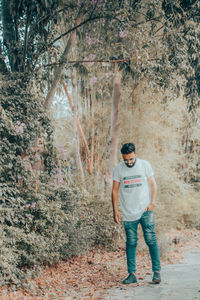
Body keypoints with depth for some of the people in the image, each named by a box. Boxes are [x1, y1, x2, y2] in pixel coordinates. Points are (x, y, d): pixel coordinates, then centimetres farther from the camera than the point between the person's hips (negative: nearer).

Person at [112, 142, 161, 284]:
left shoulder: (145, 165, 1)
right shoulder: (118, 169, 2)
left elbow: (153, 184, 4)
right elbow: (115, 190, 7)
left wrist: (152, 202, -8)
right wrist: (115, 210, 3)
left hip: (145, 210, -1)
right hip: (128, 213, 1)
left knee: (151, 239, -6)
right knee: (131, 243, 3)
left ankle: (157, 271, 2)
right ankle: (132, 274, 9)